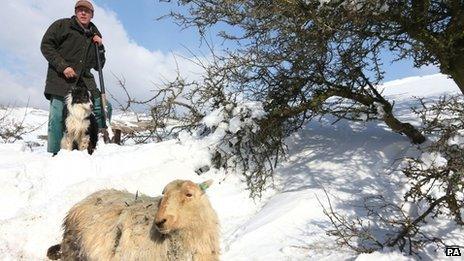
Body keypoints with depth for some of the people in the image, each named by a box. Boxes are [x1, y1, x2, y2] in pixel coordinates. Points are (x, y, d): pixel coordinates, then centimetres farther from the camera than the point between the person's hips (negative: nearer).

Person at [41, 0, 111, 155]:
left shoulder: (94, 35, 19)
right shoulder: (62, 25, 7)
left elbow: (99, 66, 20)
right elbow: (46, 45, -1)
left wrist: (100, 47, 3)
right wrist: (63, 66, -13)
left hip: (84, 80, 4)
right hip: (61, 79, -4)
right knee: (58, 117, -8)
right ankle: (55, 154, 2)